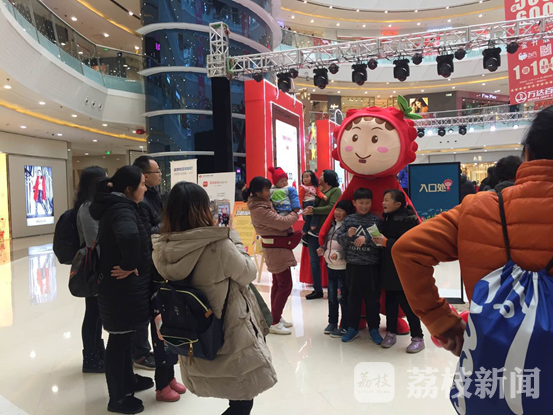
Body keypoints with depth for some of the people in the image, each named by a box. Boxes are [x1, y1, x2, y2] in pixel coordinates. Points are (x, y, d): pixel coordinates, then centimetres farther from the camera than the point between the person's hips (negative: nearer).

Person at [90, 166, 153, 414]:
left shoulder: (116, 206, 8)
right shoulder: (122, 209, -23)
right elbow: (129, 236, -44)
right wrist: (129, 265, -28)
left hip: (123, 285, 10)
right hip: (123, 285, -10)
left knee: (125, 335, 22)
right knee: (120, 339, 4)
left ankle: (128, 381, 40)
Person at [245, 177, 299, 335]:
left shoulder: (263, 203, 10)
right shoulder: (259, 209, -21)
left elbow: (276, 220, 15)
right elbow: (282, 223, -23)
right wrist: (295, 215, -6)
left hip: (277, 247, 10)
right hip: (276, 249, -10)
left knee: (278, 284, 17)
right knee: (285, 286, -5)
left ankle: (276, 317, 28)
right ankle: (274, 323, 3)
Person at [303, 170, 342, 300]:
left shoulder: (336, 190, -4)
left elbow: (332, 207, -16)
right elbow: (310, 204, 17)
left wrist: (313, 210, -15)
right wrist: (307, 210, -5)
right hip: (313, 230, 7)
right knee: (314, 261, 10)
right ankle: (317, 290, 20)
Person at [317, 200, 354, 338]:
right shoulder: (333, 226, 11)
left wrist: (339, 254, -27)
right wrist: (322, 250, 5)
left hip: (343, 268, -8)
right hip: (331, 267, 8)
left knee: (342, 298, -1)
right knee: (331, 297, 17)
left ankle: (344, 326, 12)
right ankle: (332, 323, 31)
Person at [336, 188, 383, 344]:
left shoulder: (376, 220, -2)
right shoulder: (348, 220, 3)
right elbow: (340, 239, 1)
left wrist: (366, 239, -20)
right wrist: (348, 235, -18)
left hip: (372, 265, -1)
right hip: (353, 265, 2)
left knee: (372, 298, 10)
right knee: (353, 297, 12)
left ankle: (374, 328, 23)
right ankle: (352, 328, 24)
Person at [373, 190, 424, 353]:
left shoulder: (407, 219, -17)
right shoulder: (388, 218, 10)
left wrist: (385, 242, -28)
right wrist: (380, 240, 0)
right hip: (390, 267, 8)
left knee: (407, 302, -3)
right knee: (390, 301, 13)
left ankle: (417, 337, 10)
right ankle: (391, 332, 26)